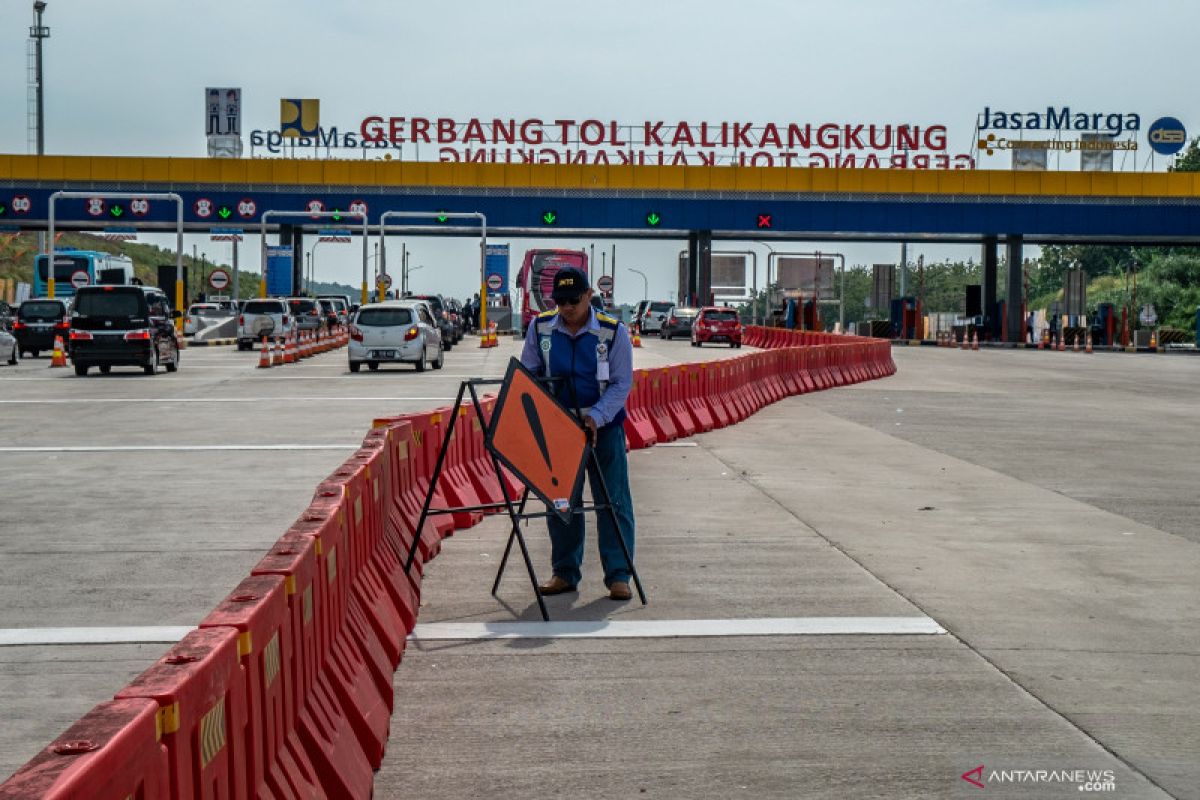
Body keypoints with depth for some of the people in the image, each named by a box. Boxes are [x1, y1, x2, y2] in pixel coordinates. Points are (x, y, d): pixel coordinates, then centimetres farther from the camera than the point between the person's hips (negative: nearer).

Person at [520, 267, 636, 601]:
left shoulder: (613, 332, -9)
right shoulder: (540, 328, -1)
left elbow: (621, 383, -8)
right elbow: (527, 374, 8)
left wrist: (595, 417, -21)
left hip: (603, 427, -3)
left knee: (613, 501, -3)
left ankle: (618, 575, 2)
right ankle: (565, 572, 18)